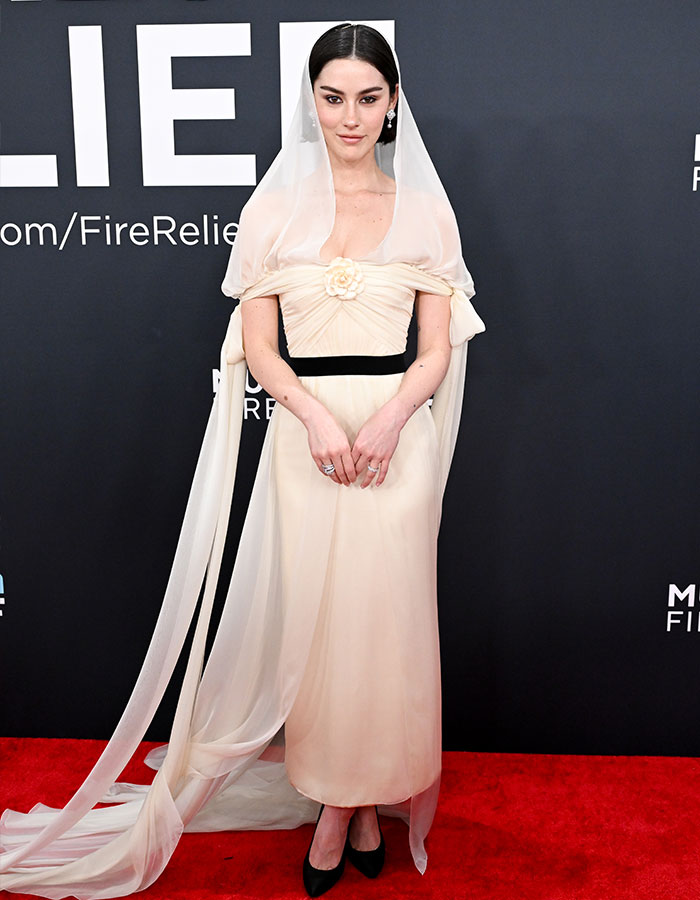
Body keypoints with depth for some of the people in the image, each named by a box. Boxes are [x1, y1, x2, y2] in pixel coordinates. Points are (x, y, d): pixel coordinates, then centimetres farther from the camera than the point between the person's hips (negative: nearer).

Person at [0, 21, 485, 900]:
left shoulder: (425, 210, 5)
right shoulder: (274, 207, 5)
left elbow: (437, 349, 3)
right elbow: (257, 345, 2)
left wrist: (388, 418, -14)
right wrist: (316, 414, -13)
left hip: (399, 432, 0)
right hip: (303, 429, 0)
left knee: (385, 612, 5)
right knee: (313, 612, 5)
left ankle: (357, 799, 26)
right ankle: (346, 802, 25)